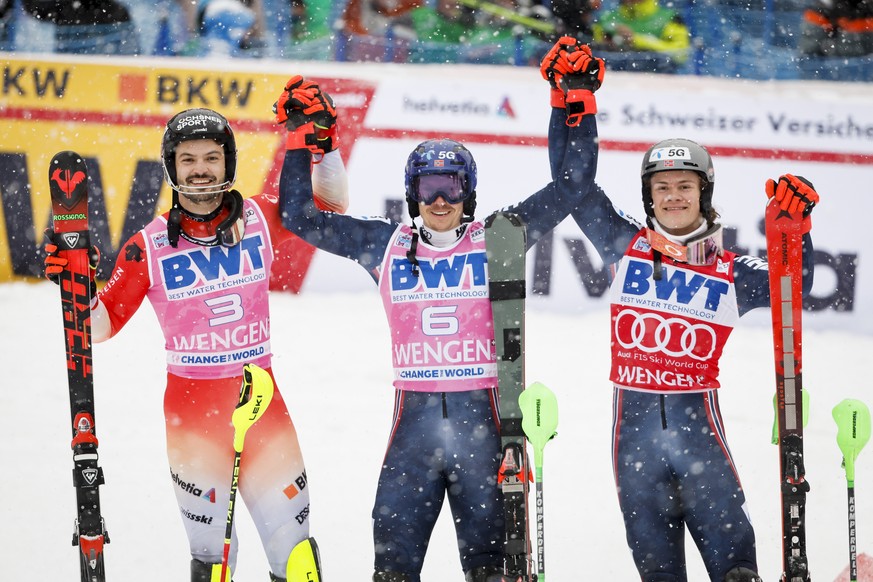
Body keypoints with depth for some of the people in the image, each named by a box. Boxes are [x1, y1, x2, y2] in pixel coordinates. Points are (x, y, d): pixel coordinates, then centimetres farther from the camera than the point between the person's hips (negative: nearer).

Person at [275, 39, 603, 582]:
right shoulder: (388, 245, 7)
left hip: (482, 415, -1)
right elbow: (302, 216, 12)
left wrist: (578, 103, -3)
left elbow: (572, 184, 3)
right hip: (415, 417, 1)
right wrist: (301, 141, 7)